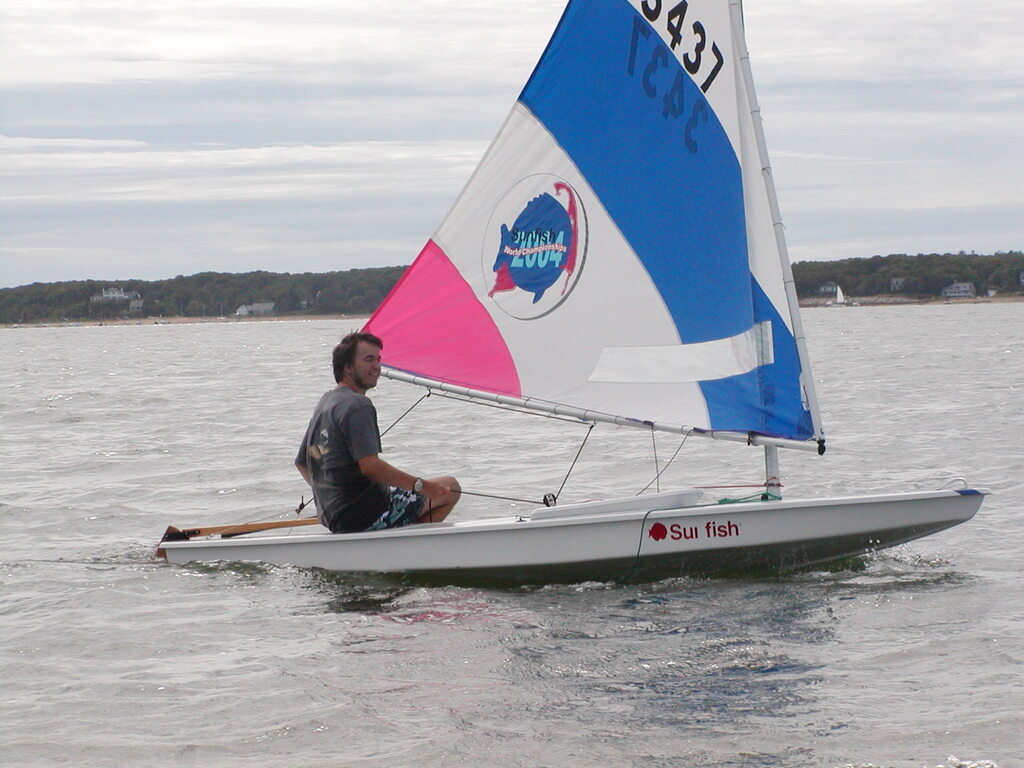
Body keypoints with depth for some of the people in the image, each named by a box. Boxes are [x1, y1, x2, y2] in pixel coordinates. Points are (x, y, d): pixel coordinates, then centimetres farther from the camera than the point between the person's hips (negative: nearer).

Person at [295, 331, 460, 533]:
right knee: (450, 488, 1)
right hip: (367, 515, -10)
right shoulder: (357, 405, -16)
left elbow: (301, 464, 23)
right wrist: (420, 485, -20)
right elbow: (370, 466, -26)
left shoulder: (325, 402, 15)